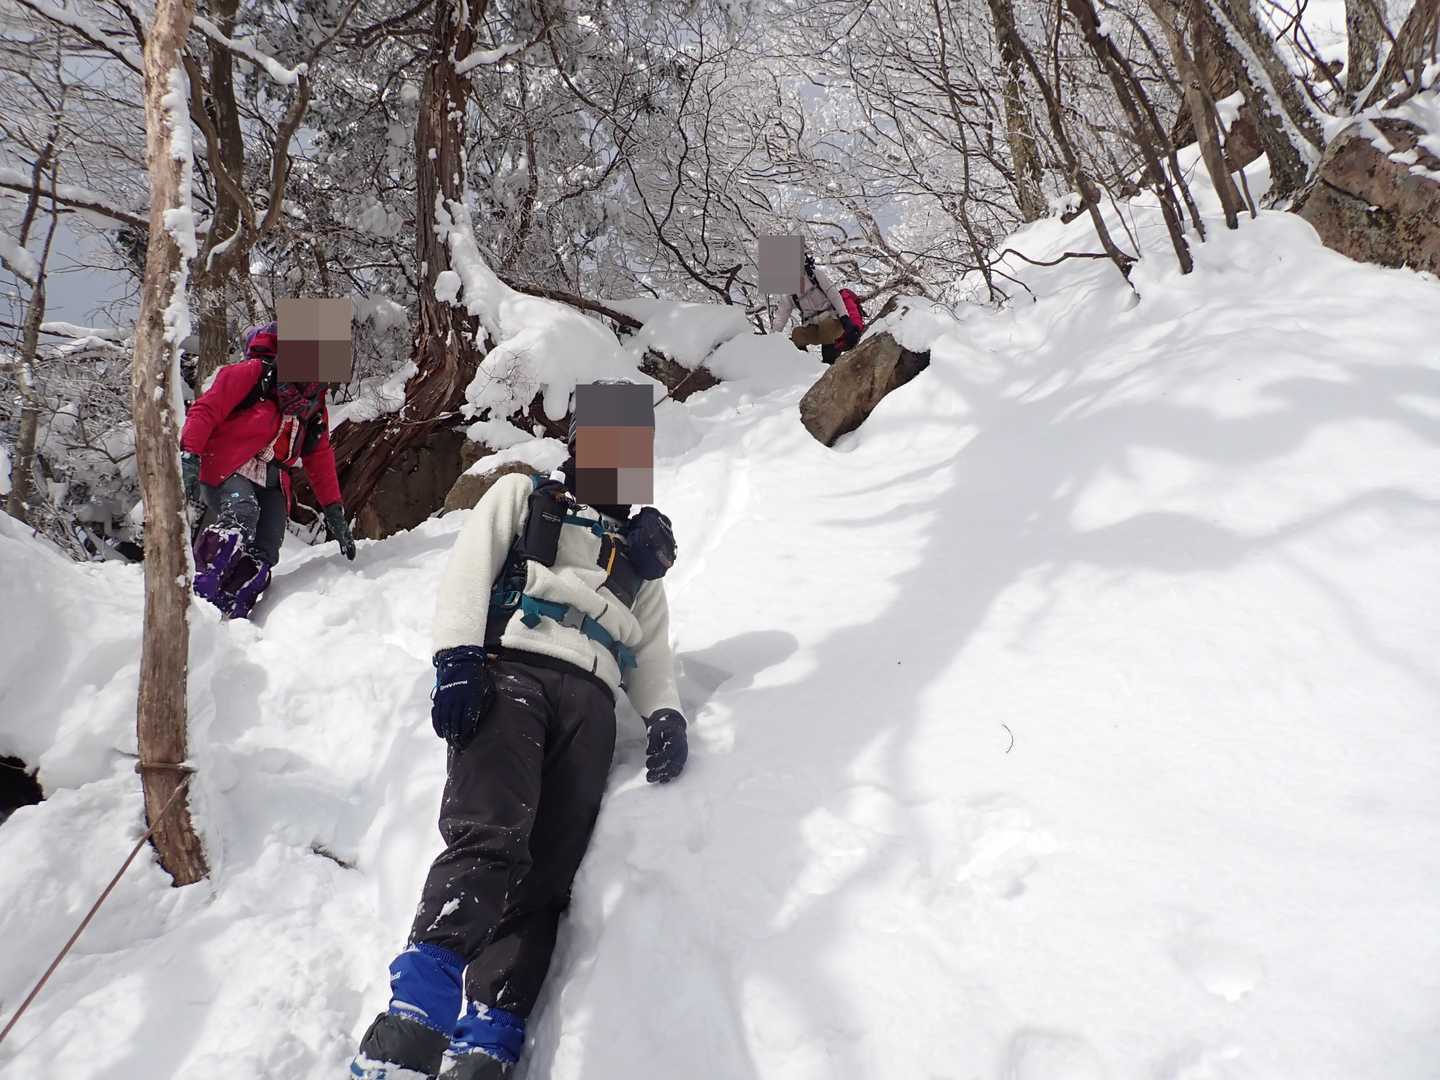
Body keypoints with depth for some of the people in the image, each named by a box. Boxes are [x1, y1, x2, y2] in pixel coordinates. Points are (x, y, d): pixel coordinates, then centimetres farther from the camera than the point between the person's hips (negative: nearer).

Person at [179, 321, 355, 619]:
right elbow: (206, 409, -5)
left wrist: (334, 511, 18)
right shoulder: (254, 372, 0)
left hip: (271, 484, 6)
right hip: (226, 471, -6)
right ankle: (196, 592, -34)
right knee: (242, 512, -35)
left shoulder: (315, 405, 20)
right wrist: (188, 455, -18)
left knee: (263, 555, -13)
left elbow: (320, 459, 23)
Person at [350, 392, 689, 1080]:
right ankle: (412, 1024, -35)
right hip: (508, 670, -3)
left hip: (589, 700, 4)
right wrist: (456, 658, -10)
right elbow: (469, 571, 8)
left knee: (545, 873, -15)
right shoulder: (523, 496, 24)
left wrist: (665, 713, 4)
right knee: (489, 843, -27)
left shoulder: (640, 549, 34)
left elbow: (651, 650, 26)